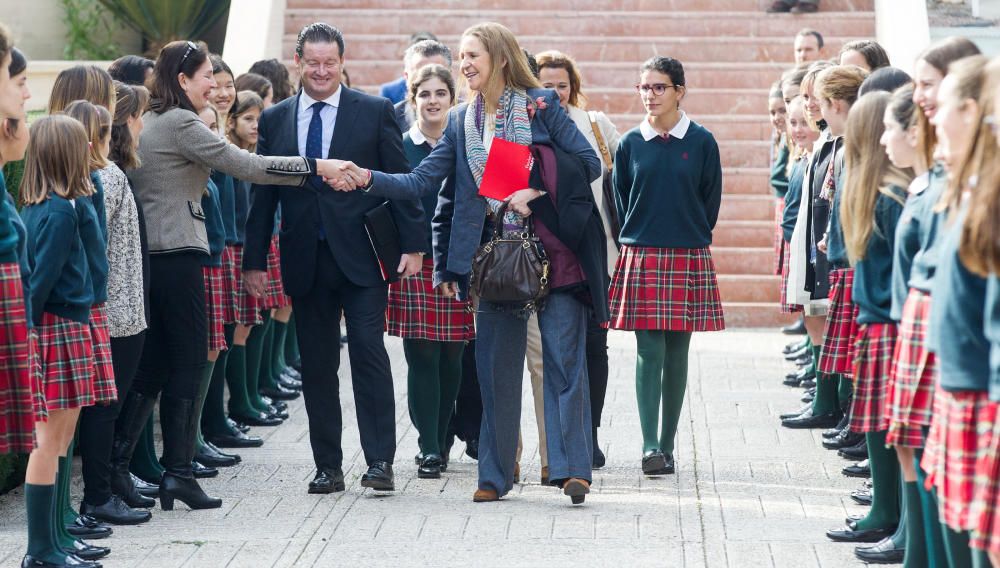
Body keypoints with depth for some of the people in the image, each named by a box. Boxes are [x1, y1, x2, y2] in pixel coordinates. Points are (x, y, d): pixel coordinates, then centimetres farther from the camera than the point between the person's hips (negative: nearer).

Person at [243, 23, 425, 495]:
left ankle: (380, 461, -3)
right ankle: (328, 466, 13)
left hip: (361, 256, -3)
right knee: (316, 365, 6)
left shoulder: (375, 113, 2)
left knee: (369, 352, -8)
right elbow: (263, 195, 10)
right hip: (305, 260, 3)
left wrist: (412, 245, -5)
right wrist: (254, 261, 6)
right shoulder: (274, 120, 9)